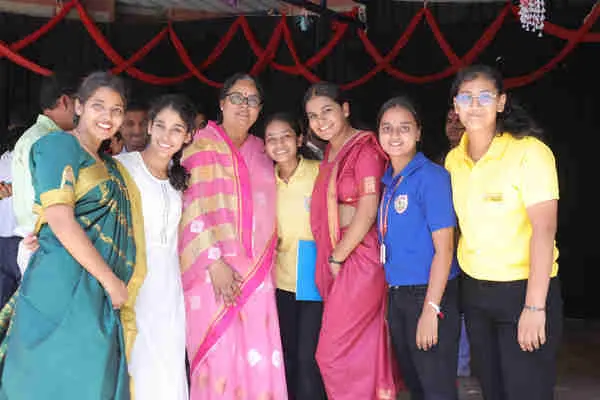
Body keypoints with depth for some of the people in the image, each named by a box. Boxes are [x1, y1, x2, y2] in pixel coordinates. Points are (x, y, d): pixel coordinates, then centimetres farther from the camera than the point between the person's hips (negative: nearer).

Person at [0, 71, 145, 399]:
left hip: (100, 298, 8)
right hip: (63, 288, -8)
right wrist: (111, 280, -14)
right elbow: (60, 219, -15)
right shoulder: (60, 145, -4)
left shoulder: (108, 164, 20)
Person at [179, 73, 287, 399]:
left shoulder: (259, 151, 17)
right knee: (219, 356, -6)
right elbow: (195, 206, -8)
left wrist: (266, 262, 14)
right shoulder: (203, 145, 1)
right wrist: (214, 262, -17)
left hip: (256, 271, 5)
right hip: (213, 269, -4)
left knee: (259, 359, 0)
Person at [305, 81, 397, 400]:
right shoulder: (330, 151, 14)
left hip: (359, 257, -8)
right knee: (363, 349, 14)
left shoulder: (365, 150, -11)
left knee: (333, 353, -4)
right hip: (334, 259, 8)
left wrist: (337, 257, -11)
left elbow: (367, 212, -17)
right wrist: (329, 259, 8)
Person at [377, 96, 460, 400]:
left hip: (429, 295, -7)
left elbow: (444, 249, -16)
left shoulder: (431, 177, -13)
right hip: (397, 295, 7)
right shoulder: (387, 181, 8)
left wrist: (430, 310, -20)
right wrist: (391, 298, 9)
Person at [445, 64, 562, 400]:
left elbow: (544, 229, -19)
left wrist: (534, 306, -24)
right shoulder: (453, 159, 5)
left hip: (524, 289, -5)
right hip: (474, 291, 6)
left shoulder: (529, 151, -13)